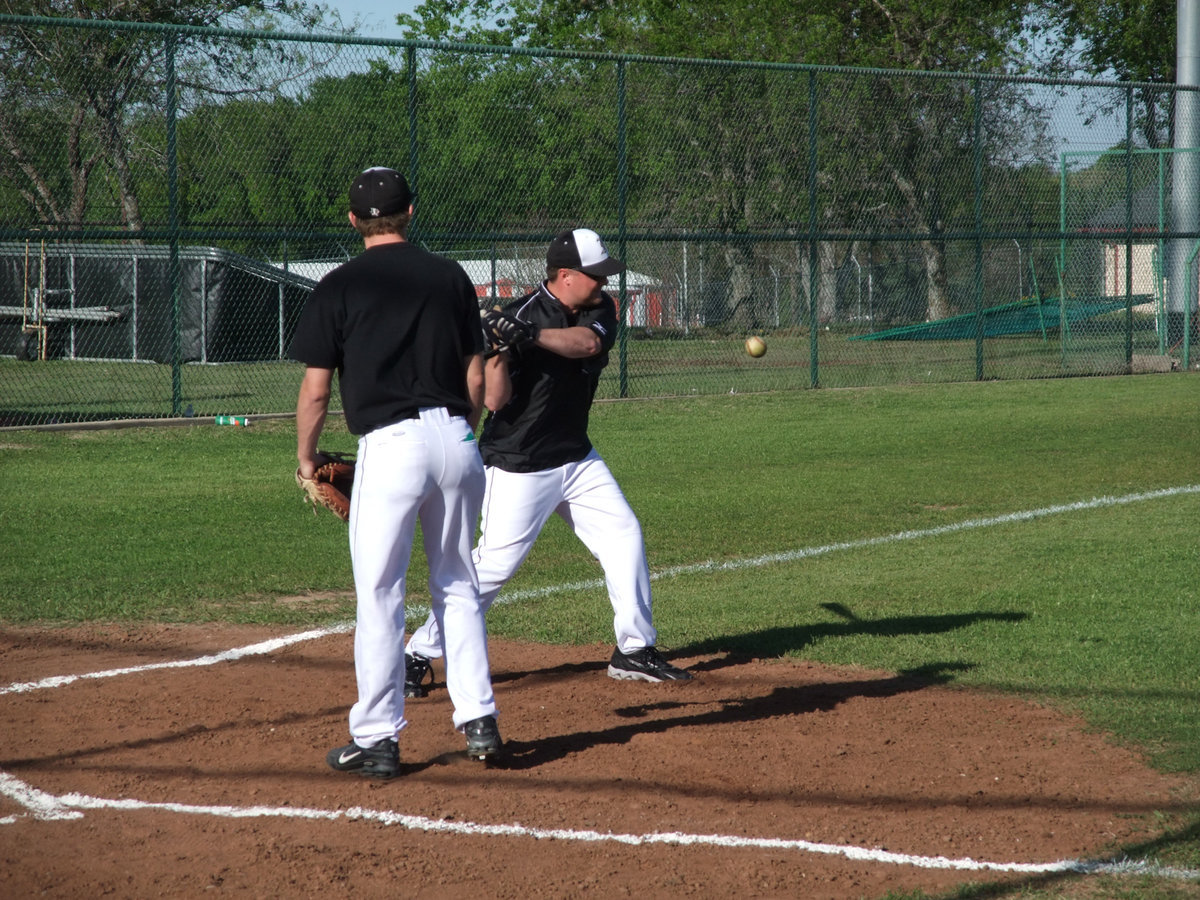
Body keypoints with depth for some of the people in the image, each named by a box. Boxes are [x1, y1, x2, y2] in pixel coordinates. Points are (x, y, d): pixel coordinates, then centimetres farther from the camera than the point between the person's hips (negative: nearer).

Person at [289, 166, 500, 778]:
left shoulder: (339, 287, -2)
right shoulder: (451, 277, 9)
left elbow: (315, 389, -1)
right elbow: (476, 377, 12)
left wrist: (306, 458, 13)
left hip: (390, 446, -4)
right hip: (456, 439, 4)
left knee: (379, 595, 1)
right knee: (457, 585, 16)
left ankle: (376, 739, 3)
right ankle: (478, 721, 15)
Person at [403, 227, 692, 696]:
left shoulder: (599, 308, 0)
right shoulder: (518, 315, -18)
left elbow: (588, 342, -24)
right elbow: (495, 401, -21)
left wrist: (532, 335, -39)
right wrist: (498, 348, -36)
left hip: (577, 459, 7)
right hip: (519, 467, -7)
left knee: (625, 536, 3)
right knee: (493, 564, -10)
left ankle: (634, 649, 15)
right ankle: (418, 654, -1)